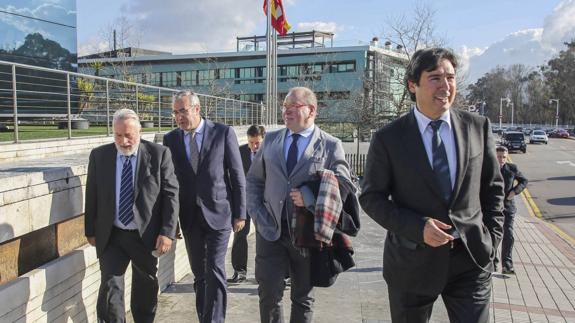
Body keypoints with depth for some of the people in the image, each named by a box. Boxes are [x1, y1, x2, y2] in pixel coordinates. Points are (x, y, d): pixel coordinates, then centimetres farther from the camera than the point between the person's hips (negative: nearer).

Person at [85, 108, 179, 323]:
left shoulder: (159, 154, -8)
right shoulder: (99, 156, -1)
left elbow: (171, 194, -9)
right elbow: (92, 196, 6)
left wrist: (167, 232, -15)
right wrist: (91, 231, 7)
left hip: (146, 236, -1)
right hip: (111, 236, 1)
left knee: (146, 289, 16)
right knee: (110, 288, -3)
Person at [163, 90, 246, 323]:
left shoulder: (223, 133, -5)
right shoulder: (170, 139, 3)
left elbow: (238, 176, -4)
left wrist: (240, 213, -5)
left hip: (218, 213, -3)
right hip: (189, 217, 3)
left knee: (215, 271, -7)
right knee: (199, 275, 12)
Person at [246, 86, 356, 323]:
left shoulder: (331, 145, -2)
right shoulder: (270, 140, 8)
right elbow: (254, 180, 11)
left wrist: (311, 197, -19)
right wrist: (257, 215, 0)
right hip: (271, 229, 2)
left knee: (303, 296, 14)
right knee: (269, 292, 2)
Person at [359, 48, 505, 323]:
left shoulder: (478, 127, 0)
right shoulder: (388, 139, -9)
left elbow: (493, 187, 9)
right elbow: (371, 198, -6)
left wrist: (492, 238, 3)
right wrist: (418, 228, -17)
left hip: (471, 259, 2)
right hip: (412, 261, -1)